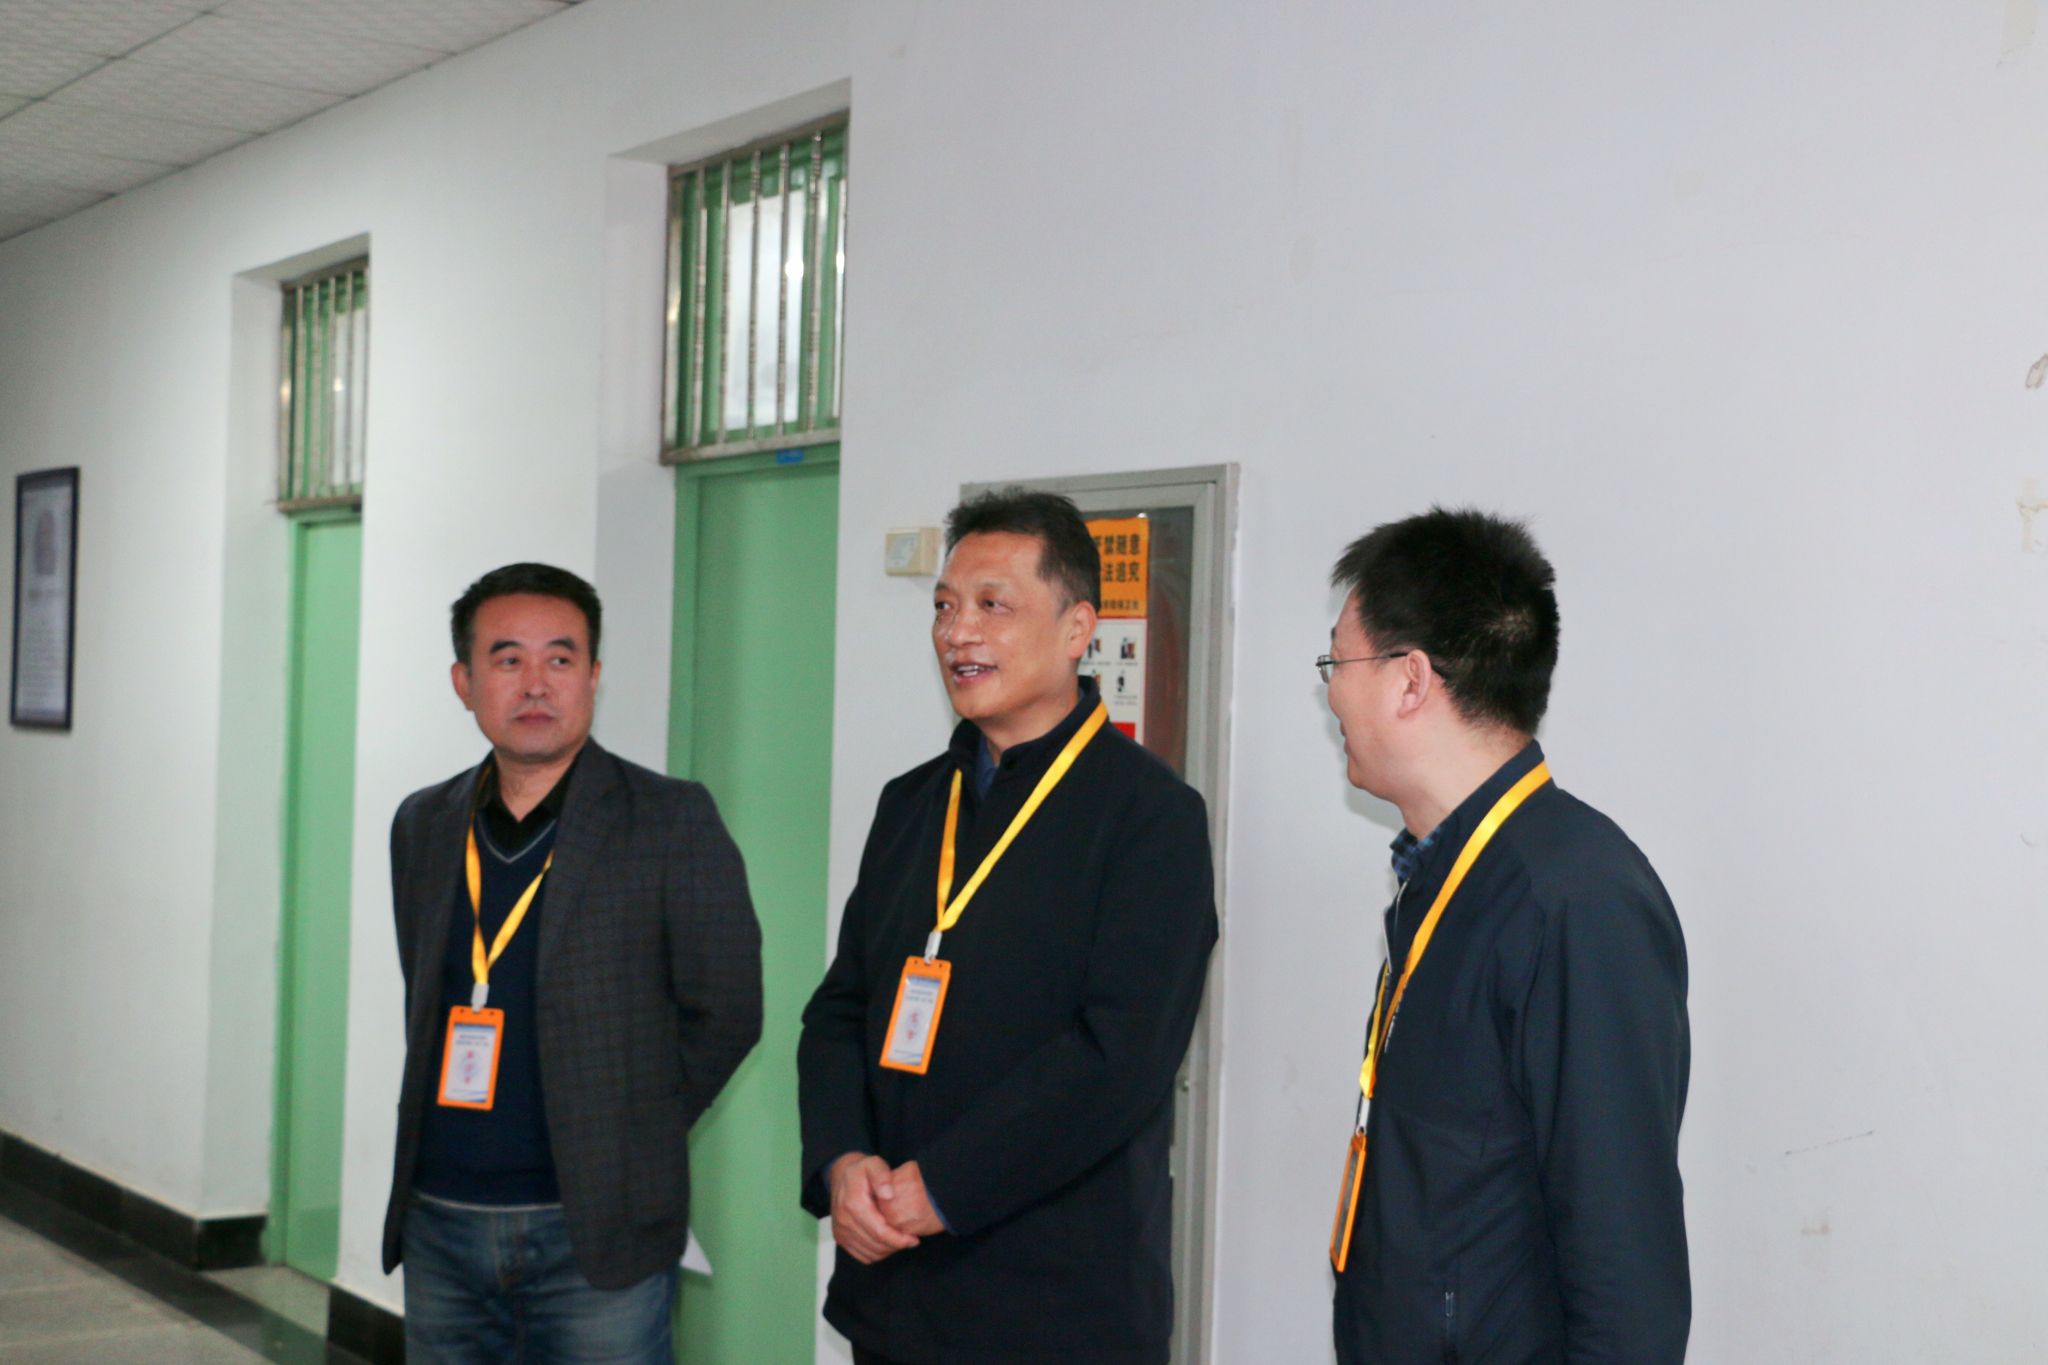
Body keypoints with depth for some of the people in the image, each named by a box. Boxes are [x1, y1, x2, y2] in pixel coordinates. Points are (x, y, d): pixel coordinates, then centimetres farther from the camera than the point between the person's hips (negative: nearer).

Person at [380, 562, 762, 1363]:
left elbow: (725, 1012, -3)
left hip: (595, 1236, -5)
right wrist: (460, 1130, 10)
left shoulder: (672, 823, -6)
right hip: (439, 1228, 5)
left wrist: (627, 1140, 0)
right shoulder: (423, 826, 10)